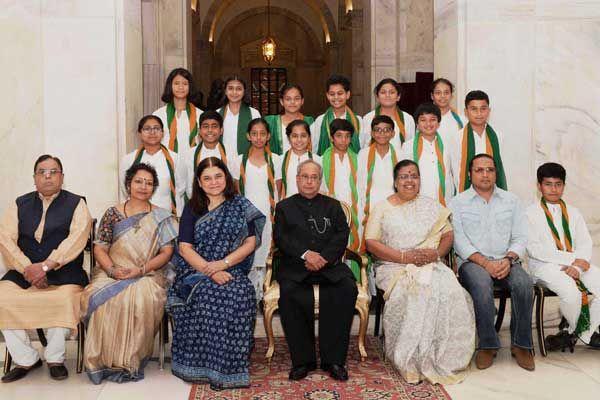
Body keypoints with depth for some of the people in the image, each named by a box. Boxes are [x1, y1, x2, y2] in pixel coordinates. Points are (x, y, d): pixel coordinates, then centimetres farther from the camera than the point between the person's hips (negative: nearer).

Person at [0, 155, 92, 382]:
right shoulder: (19, 205, 16)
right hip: (22, 272, 3)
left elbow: (77, 239, -8)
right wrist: (27, 268, -13)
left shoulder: (76, 204, 7)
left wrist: (46, 266, -19)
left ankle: (55, 359, -8)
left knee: (64, 300, -32)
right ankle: (25, 360, -5)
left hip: (64, 272, -3)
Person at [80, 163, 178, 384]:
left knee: (141, 299, -35)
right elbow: (99, 249, 7)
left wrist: (140, 270, -13)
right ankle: (105, 360, -20)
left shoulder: (161, 217, 8)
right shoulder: (112, 214, 12)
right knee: (99, 298, -31)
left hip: (148, 275, -1)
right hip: (112, 273, 1)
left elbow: (166, 252, 1)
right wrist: (112, 270, -13)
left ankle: (131, 361, -21)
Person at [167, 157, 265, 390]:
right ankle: (201, 366, -22)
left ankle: (229, 368, -22)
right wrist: (210, 271, -14)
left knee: (240, 295, -31)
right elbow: (184, 248, 1)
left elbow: (250, 243, 3)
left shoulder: (240, 205, 10)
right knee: (206, 294, -32)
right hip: (197, 270, 0)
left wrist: (223, 263, -13)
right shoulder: (193, 208, 10)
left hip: (232, 271, 0)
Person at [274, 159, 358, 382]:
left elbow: (342, 236, 7)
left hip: (329, 265, 1)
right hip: (295, 267, -1)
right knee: (289, 292, -32)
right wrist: (306, 254, -14)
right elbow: (280, 237, 3)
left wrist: (324, 258, -12)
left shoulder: (333, 206, 21)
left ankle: (333, 359, -21)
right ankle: (302, 359, -21)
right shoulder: (284, 207, 18)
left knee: (348, 288, -29)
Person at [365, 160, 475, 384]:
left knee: (450, 291, -29)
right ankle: (411, 361, -22)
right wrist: (404, 257, -12)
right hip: (393, 267, -2)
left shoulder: (431, 206, 19)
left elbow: (448, 235, 14)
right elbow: (371, 243, 0)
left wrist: (437, 252, -8)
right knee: (412, 292, -35)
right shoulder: (382, 208, 10)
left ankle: (443, 359, -20)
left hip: (430, 265, 2)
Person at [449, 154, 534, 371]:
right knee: (482, 284, -35)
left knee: (524, 283, -29)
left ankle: (521, 344, -14)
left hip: (505, 261, 2)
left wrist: (508, 259, -12)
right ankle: (488, 345, -20)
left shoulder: (511, 200, 16)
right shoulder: (458, 203, 7)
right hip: (472, 261, -2)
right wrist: (485, 263, -16)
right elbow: (459, 240, -3)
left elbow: (520, 237, 9)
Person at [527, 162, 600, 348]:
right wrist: (572, 259, -14)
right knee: (572, 293, -32)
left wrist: (578, 266, -13)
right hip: (544, 265, -5)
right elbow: (534, 249, -9)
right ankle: (576, 330, 1)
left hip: (576, 263, 5)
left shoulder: (573, 212, 19)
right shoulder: (531, 213, 3)